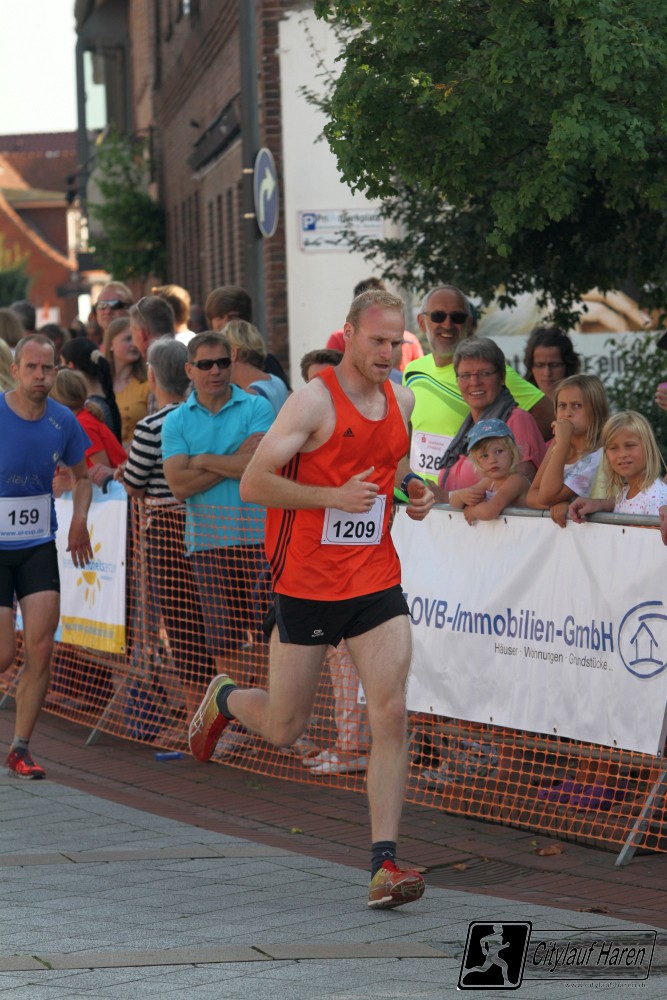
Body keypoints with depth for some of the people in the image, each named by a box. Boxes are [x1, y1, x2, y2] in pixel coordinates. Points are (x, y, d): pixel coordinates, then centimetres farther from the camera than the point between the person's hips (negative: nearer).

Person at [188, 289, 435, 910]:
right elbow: (253, 484, -16)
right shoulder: (314, 400, -12)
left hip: (377, 581, 4)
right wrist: (335, 496, -21)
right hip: (307, 581, -4)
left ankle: (384, 864, -11)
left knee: (391, 713, -11)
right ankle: (223, 700, 42)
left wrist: (413, 494, 8)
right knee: (284, 729, 7)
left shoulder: (401, 400, 8)